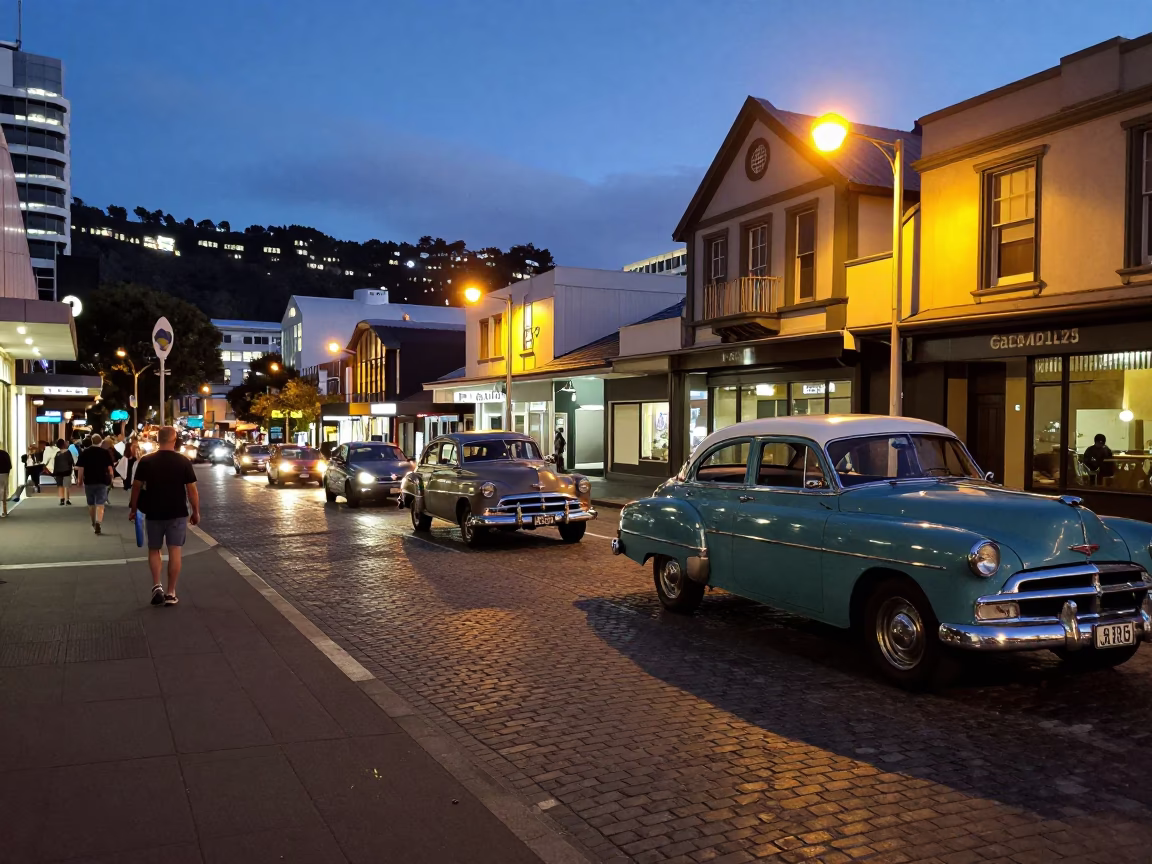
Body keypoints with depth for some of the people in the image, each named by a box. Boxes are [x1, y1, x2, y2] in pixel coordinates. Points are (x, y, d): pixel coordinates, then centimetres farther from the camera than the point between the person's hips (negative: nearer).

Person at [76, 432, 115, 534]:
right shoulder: (105, 452, -3)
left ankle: (93, 523, 33)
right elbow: (109, 467, -2)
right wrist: (110, 478, 11)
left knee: (91, 504, 18)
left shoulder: (84, 452, -1)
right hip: (102, 481, -1)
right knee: (100, 504, -5)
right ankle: (97, 523, -25)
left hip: (89, 481, 2)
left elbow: (80, 468, -3)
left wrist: (80, 479, 5)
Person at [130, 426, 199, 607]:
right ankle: (171, 593, 4)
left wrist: (133, 509, 13)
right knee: (175, 551, 3)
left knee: (154, 550, 16)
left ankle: (156, 586, 2)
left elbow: (136, 487, 1)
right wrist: (196, 512, 3)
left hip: (153, 513, 1)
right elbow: (192, 489, -6)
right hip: (178, 513, -1)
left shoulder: (146, 461, -3)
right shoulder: (184, 461, -7)